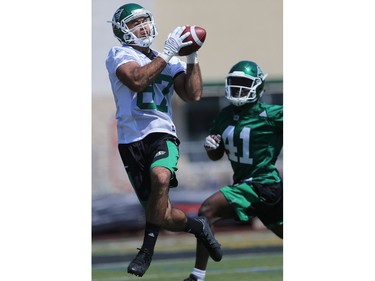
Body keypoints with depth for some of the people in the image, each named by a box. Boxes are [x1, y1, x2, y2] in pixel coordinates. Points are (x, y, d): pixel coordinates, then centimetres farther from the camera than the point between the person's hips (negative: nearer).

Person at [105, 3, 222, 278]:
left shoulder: (171, 62, 16)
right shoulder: (119, 56, 2)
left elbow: (193, 95, 8)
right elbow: (137, 80, -17)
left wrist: (192, 59, 2)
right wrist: (167, 53, -16)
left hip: (162, 133, 1)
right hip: (132, 139, -1)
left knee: (160, 177, -35)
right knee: (163, 216, -4)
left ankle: (147, 249, -22)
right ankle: (198, 226, 29)